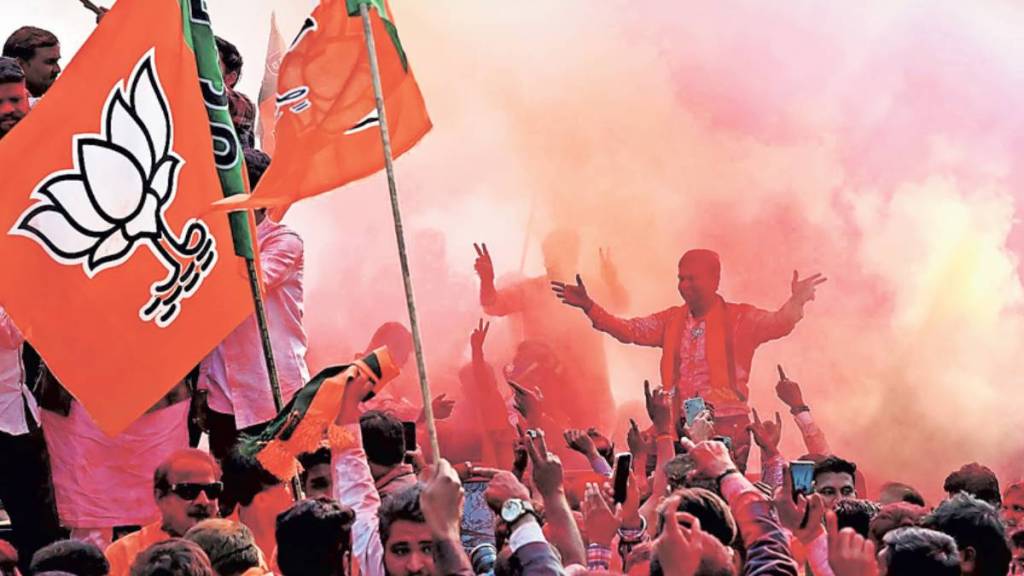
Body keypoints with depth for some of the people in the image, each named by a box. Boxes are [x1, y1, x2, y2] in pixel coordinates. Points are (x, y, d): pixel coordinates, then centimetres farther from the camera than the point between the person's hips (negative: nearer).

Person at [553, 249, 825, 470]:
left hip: (728, 426, -4)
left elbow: (778, 324, -15)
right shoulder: (672, 320, 14)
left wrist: (796, 302, -36)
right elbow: (629, 331, 11)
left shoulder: (739, 319, 0)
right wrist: (589, 307, 0)